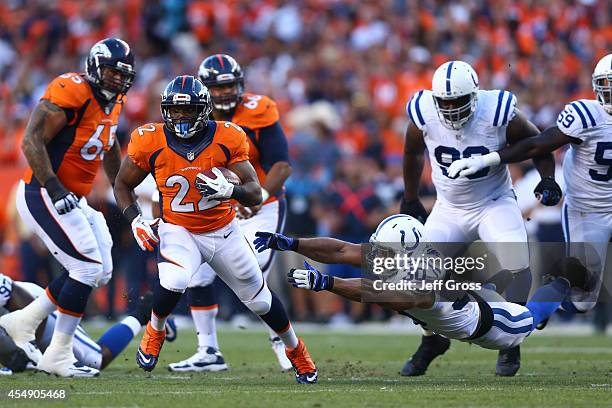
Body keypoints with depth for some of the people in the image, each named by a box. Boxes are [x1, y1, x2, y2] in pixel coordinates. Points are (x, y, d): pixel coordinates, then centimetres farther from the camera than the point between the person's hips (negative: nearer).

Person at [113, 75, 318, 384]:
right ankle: (155, 332, 0)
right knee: (173, 283, -32)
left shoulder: (228, 138, -17)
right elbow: (123, 185, 2)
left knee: (259, 298, 13)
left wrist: (230, 190, -38)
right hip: (178, 230, -1)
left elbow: (256, 194, -16)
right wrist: (135, 221, -13)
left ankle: (295, 349, 40)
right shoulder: (150, 142, -15)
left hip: (224, 231, 1)